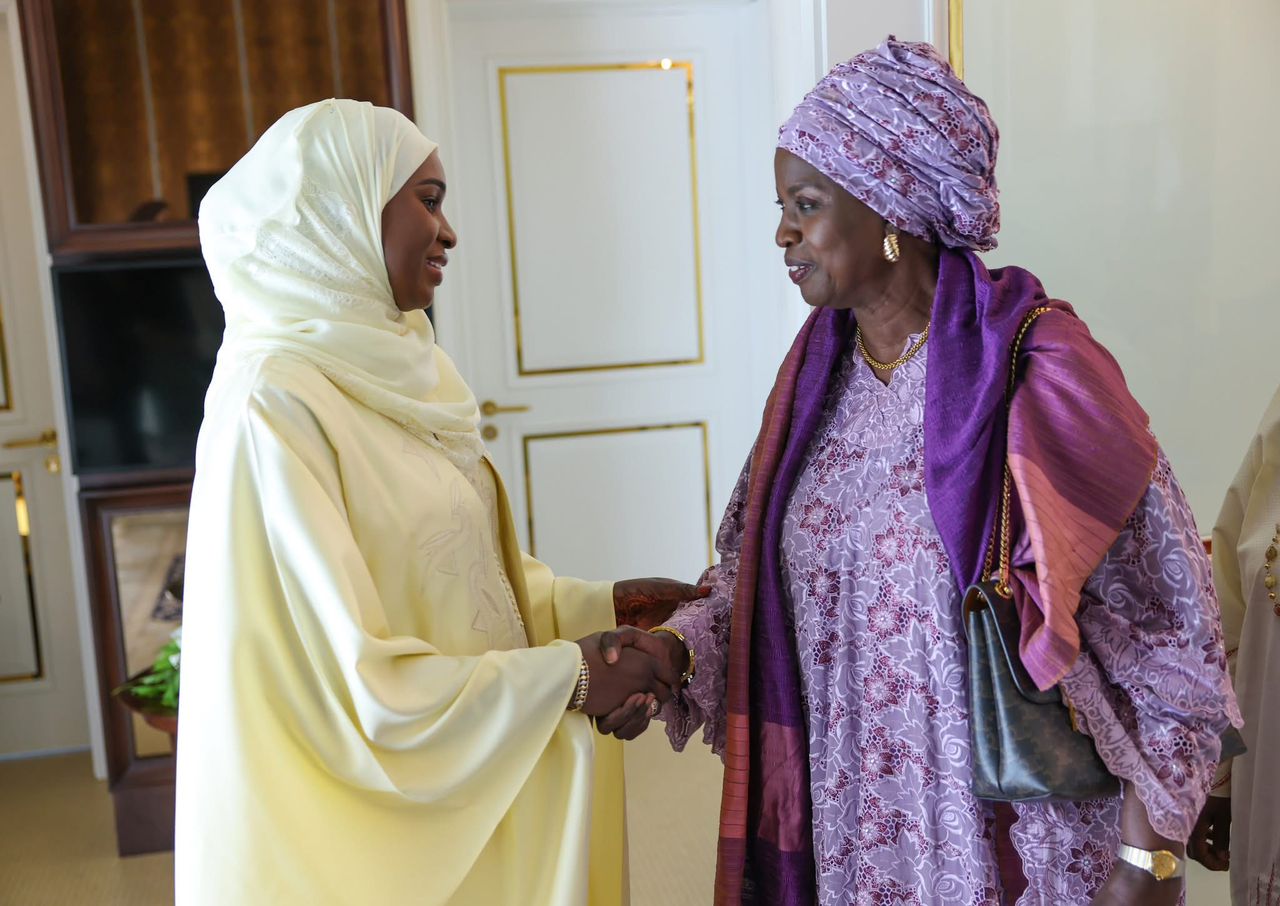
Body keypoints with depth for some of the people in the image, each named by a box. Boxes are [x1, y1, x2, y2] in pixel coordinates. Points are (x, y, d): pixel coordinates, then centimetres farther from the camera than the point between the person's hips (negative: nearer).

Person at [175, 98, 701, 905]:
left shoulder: (394, 372, 3)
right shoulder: (276, 402, -22)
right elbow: (350, 686, -23)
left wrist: (600, 604, 2)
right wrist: (566, 676, -18)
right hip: (378, 831, -7)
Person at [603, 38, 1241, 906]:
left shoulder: (1039, 368, -16)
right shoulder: (816, 374, 1)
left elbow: (1161, 628, -12)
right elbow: (756, 576, 7)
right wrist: (675, 648, -11)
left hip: (1014, 835, -4)